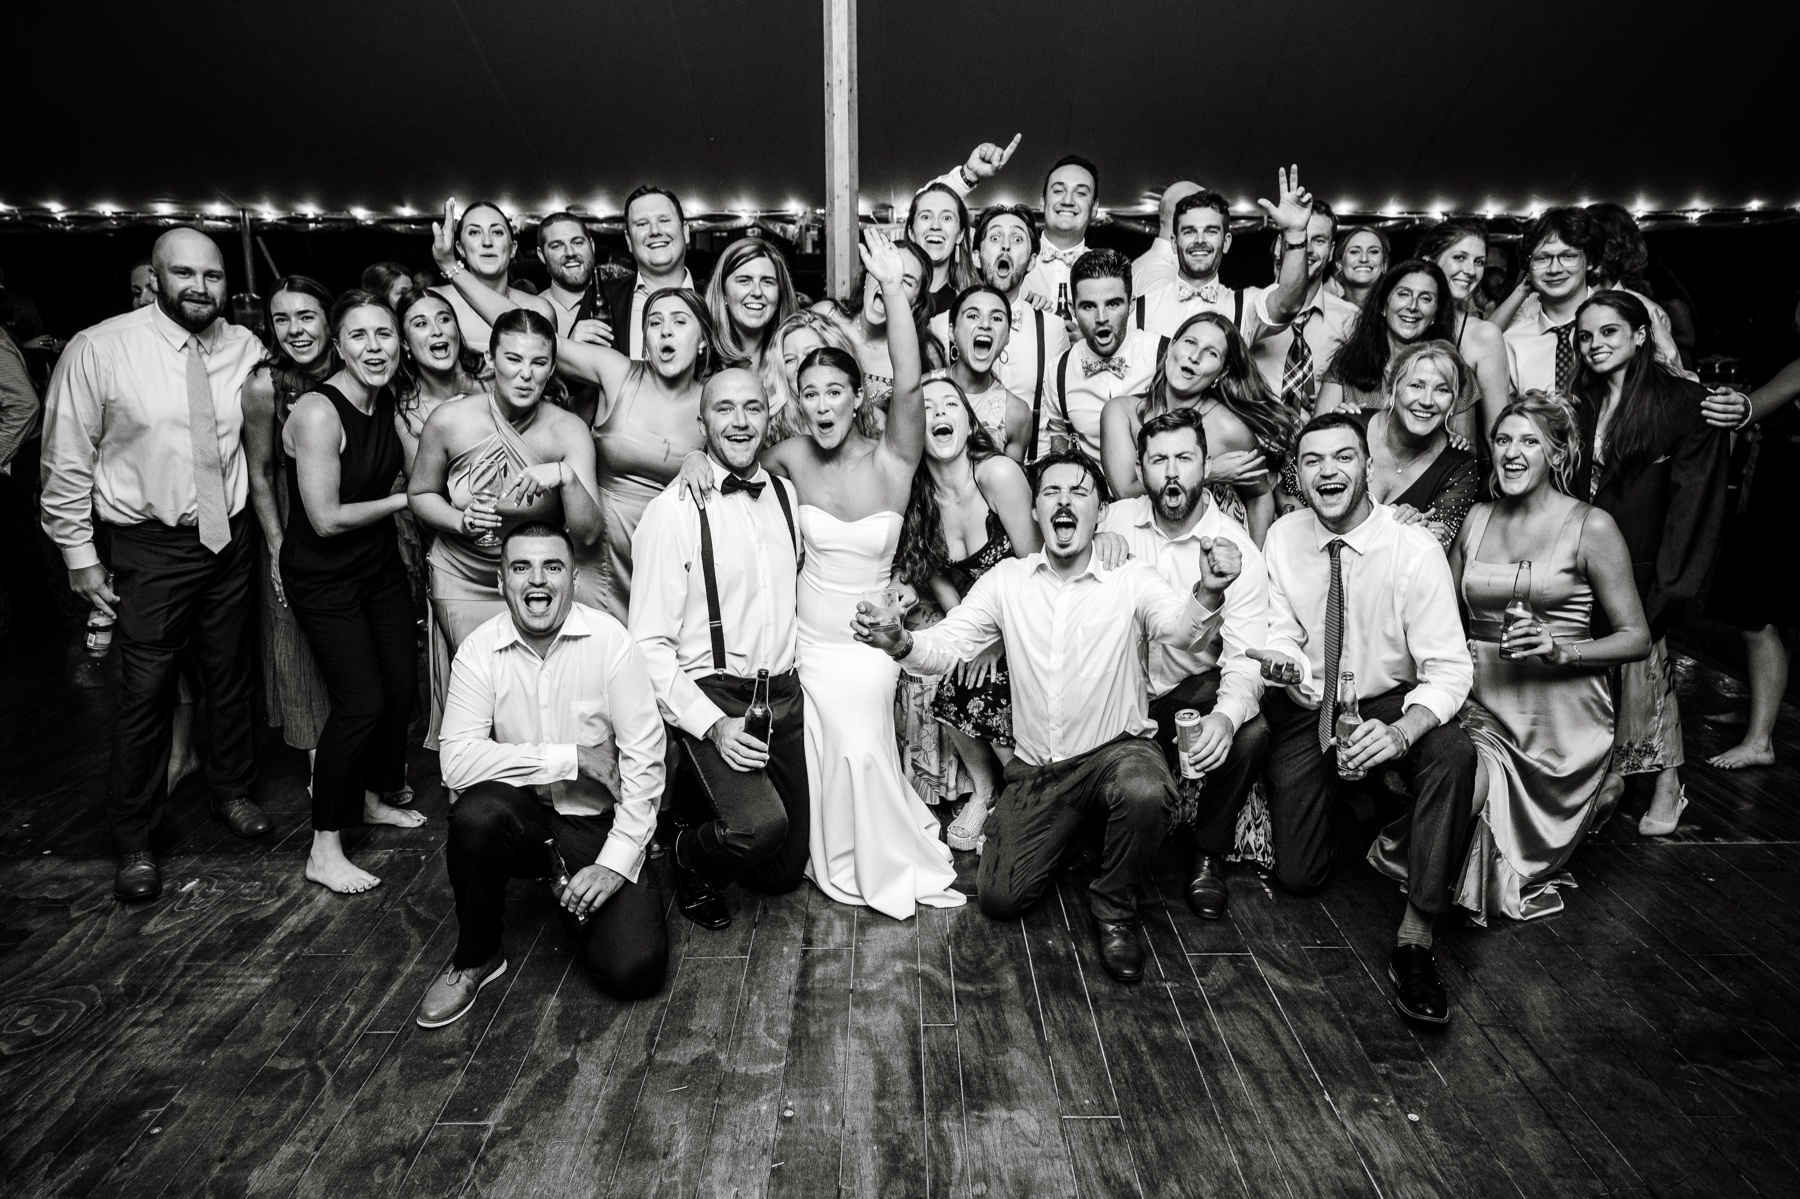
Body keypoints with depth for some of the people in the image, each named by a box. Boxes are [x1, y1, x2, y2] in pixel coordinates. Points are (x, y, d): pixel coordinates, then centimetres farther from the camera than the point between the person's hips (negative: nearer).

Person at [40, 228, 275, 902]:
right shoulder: (100, 349, -10)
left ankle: (231, 790, 39)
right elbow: (67, 459, -5)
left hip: (230, 536, 3)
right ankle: (135, 840, 20)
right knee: (146, 693, 2)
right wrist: (79, 554, -5)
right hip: (150, 545, -3)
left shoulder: (246, 347, 0)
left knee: (229, 677, 17)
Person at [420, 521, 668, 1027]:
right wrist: (571, 757, -21)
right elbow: (456, 761, -17)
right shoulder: (480, 650, -7)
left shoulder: (611, 641, -13)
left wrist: (617, 862, -18)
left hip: (599, 821, -1)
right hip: (523, 815, 2)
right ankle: (474, 959, -5)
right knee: (475, 813, -33)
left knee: (633, 970, -17)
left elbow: (645, 761, -14)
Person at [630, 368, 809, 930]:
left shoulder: (785, 494, 7)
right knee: (761, 824, -30)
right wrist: (714, 725, -21)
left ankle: (702, 800, 38)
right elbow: (650, 645, -12)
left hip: (784, 694, 6)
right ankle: (690, 857, 5)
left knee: (784, 872, 10)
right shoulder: (673, 510, -11)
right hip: (708, 697, -5)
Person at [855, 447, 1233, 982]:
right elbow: (947, 645, -5)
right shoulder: (1007, 580, 0)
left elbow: (1182, 627, -25)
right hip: (1036, 767, 3)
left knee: (1146, 792, -37)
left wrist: (1208, 594, -48)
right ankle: (1067, 832, 29)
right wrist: (901, 643, -28)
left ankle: (1115, 911, -6)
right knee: (1000, 898, -4)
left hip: (1117, 749, -2)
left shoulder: (1131, 581, -7)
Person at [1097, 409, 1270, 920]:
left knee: (1251, 733, -30)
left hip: (1198, 686, 0)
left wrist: (1226, 715, -39)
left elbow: (1246, 657, -17)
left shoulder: (1235, 547, -10)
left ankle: (1209, 857, -3)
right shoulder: (1115, 522, -4)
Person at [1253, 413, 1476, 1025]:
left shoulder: (1415, 551, -17)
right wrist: (1285, 664, -29)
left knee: (1454, 752, -37)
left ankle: (1414, 939, -24)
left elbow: (1449, 669, -19)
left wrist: (1400, 731, -39)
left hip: (1390, 702, -1)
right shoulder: (1283, 538, -8)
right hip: (1306, 707, 2)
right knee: (1298, 875, -3)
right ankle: (1359, 813, 32)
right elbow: (1280, 634, -3)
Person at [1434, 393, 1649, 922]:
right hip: (1482, 701, 3)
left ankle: (1602, 796, 34)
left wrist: (1558, 650, -20)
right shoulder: (1476, 519, 9)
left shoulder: (1591, 527, -3)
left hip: (1561, 710, -2)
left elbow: (1636, 638, -3)